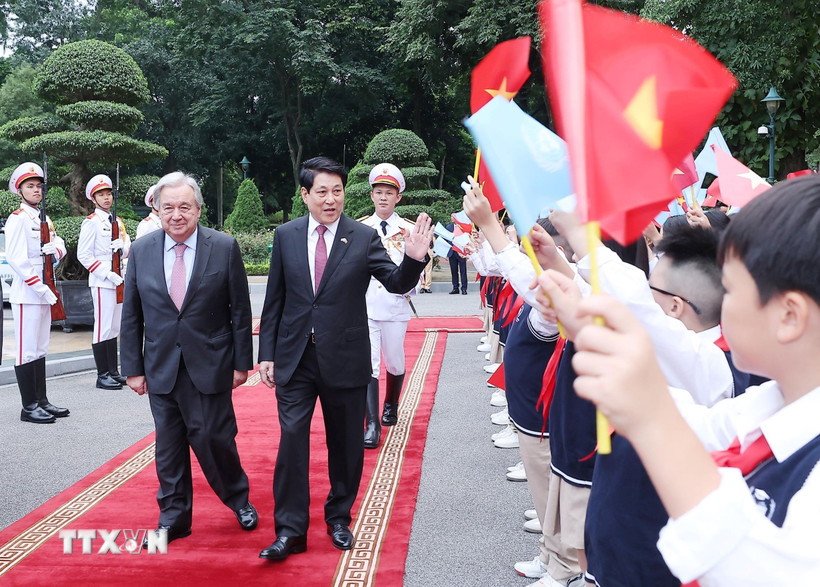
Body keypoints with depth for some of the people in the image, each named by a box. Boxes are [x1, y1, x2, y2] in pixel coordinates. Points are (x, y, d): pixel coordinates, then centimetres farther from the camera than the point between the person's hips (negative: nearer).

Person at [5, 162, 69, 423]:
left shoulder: (44, 220, 16)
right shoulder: (17, 219, -9)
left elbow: (60, 247, 18)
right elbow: (16, 259, -17)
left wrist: (54, 248, -7)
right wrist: (41, 289, -19)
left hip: (44, 292, 8)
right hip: (26, 294, -8)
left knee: (40, 350, 12)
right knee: (27, 352, -4)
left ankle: (42, 401, 18)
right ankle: (29, 407, 0)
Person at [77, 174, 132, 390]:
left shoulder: (117, 221, 16)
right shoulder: (91, 222, -5)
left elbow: (128, 249, 15)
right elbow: (83, 255, -10)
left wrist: (122, 246, -9)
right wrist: (107, 273, -18)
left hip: (119, 279, 7)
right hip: (101, 281, -7)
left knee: (115, 327, 10)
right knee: (103, 327, -6)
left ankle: (113, 371, 16)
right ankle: (102, 375, -1)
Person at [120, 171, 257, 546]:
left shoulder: (225, 248, -5)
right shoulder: (141, 251, 2)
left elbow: (240, 310, -2)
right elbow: (131, 316, 6)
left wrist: (242, 362, -2)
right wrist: (133, 368, 3)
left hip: (210, 366, -3)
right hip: (161, 369, 3)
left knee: (214, 438, 0)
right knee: (168, 444, 10)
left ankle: (239, 499, 26)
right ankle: (174, 518, 25)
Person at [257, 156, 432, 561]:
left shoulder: (364, 237, -4)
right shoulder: (285, 236, 3)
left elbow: (396, 284, -7)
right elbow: (275, 299, 6)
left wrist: (414, 258, -27)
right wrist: (267, 353, 4)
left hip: (345, 358, -1)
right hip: (295, 358, 1)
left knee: (345, 444, 12)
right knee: (292, 440, -2)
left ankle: (339, 518, 32)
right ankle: (290, 530, 10)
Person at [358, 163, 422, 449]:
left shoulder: (408, 230, 1)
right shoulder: (359, 228, 4)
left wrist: (410, 285, -17)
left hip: (395, 307, 0)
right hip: (364, 308, 0)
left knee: (394, 362, 14)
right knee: (368, 366, -7)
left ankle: (391, 407, 40)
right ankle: (372, 425, -5)